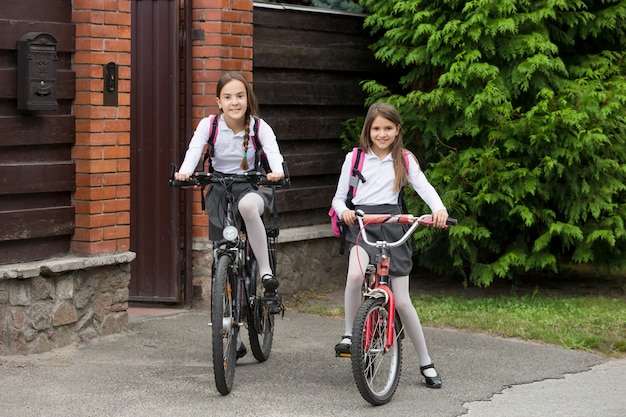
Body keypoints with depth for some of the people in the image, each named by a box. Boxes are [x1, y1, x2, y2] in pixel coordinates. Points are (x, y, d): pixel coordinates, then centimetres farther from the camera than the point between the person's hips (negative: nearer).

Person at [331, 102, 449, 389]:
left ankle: (426, 363, 12)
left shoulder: (404, 160, 9)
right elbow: (339, 198, 10)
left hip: (392, 224, 0)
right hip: (361, 224, 0)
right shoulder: (354, 158, 9)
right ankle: (349, 335, -14)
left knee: (402, 301, -1)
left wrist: (439, 209, -28)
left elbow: (424, 187, -7)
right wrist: (343, 211, -14)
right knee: (355, 275, -34)